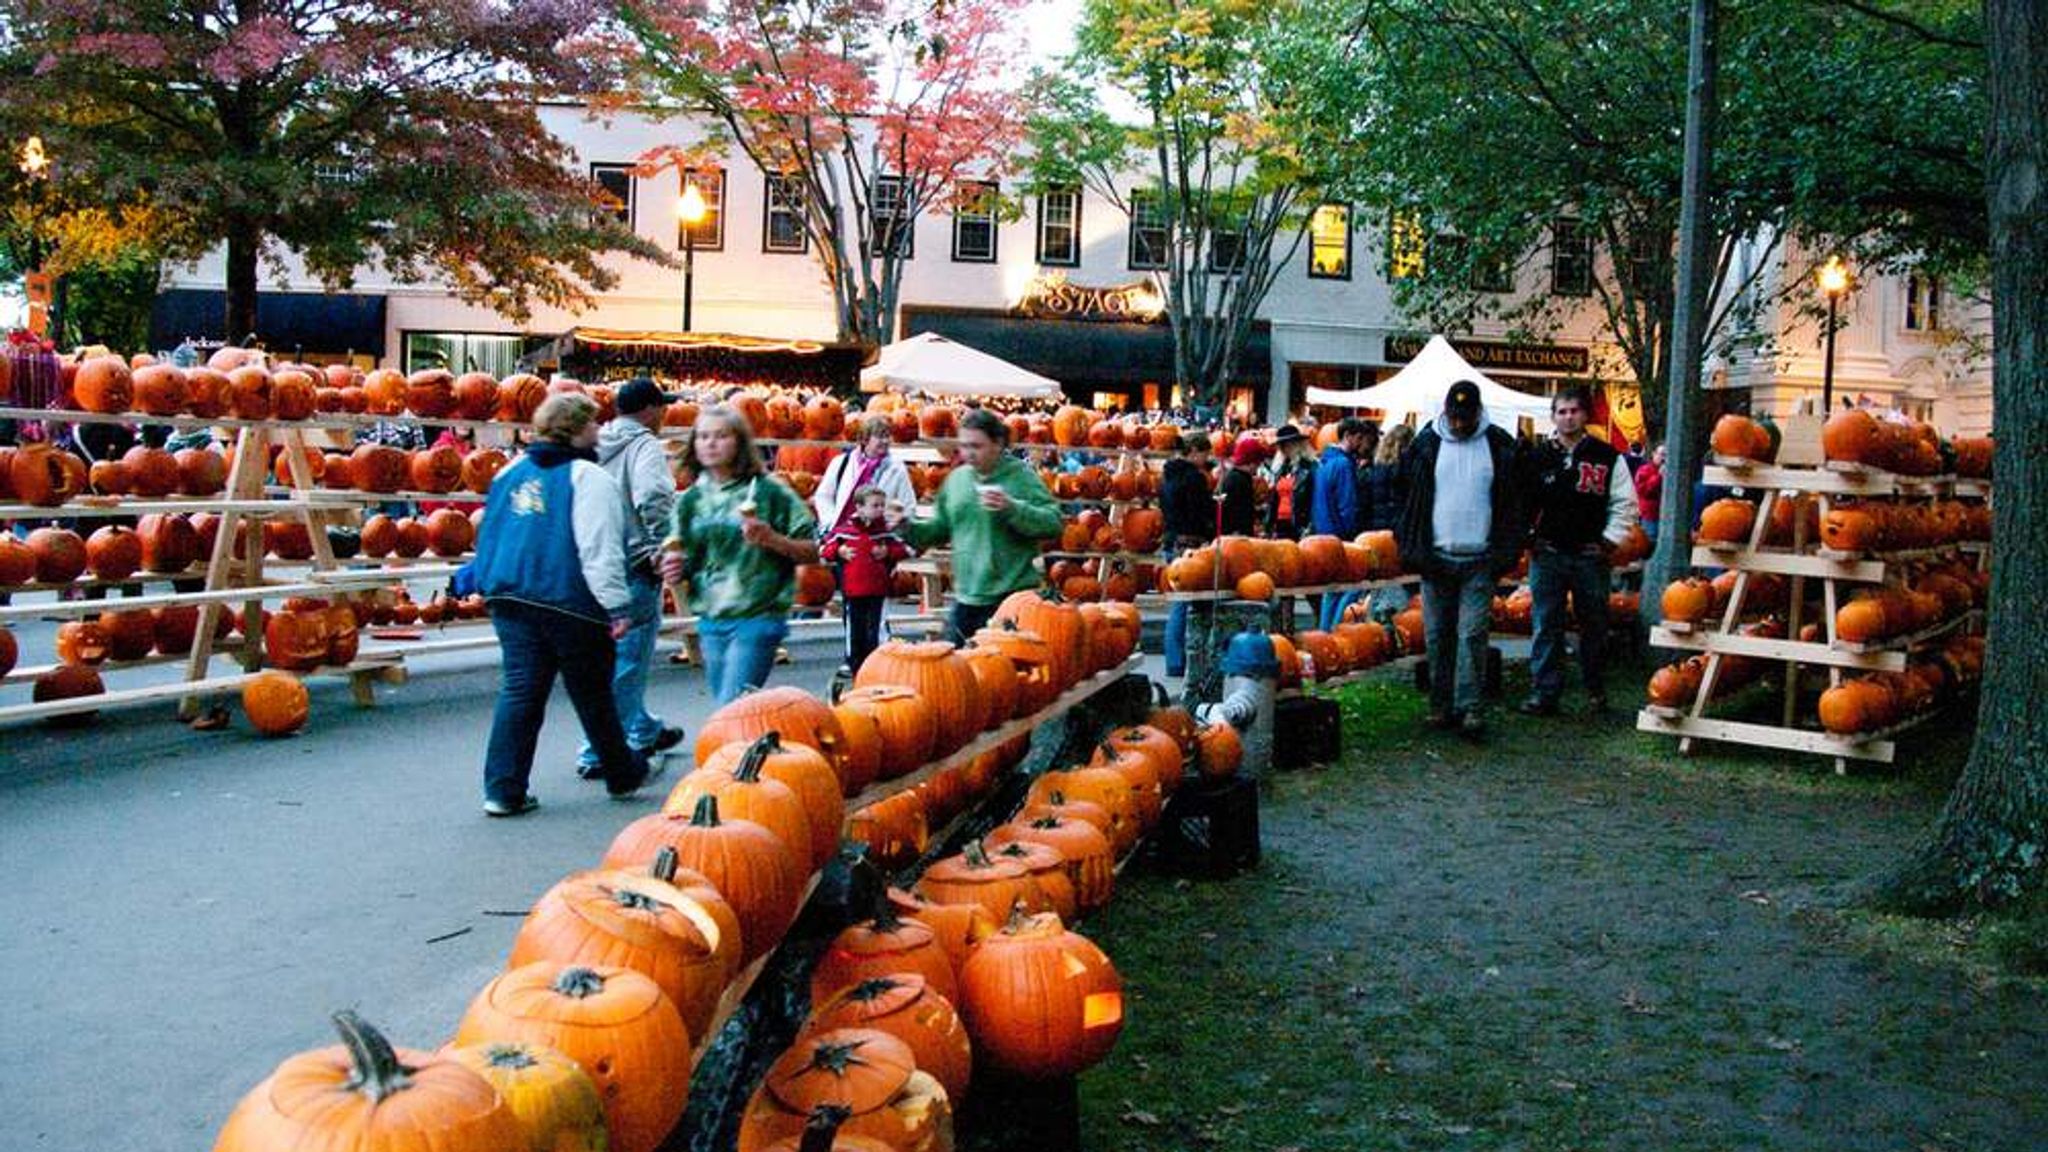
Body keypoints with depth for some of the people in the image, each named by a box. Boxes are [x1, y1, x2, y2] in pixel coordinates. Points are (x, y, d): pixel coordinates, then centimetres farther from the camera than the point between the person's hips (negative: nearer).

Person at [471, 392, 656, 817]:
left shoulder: (512, 472, 12)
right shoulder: (588, 478, -11)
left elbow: (489, 538, 19)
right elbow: (601, 550, -18)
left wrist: (490, 587, 29)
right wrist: (617, 606, -17)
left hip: (511, 599, 6)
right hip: (569, 604, -6)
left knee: (518, 692, 7)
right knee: (593, 695, 9)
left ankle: (502, 789, 2)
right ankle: (623, 774, 26)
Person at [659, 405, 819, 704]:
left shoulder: (768, 492, -5)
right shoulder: (690, 500, 9)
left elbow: (811, 552, -3)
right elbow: (684, 563, 18)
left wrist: (772, 540, -19)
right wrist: (674, 571, -4)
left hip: (757, 616, -6)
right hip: (710, 621, 6)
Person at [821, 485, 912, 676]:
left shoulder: (885, 530, 1)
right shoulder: (844, 530, -1)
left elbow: (903, 548, 5)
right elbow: (824, 548, 8)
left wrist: (888, 552, -10)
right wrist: (838, 551, -9)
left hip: (878, 590, -1)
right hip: (852, 589, 1)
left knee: (875, 628, -1)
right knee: (854, 629, 10)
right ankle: (854, 665, 22)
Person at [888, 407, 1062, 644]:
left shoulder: (1021, 477, -6)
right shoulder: (956, 478, 10)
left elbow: (1053, 523, -16)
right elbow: (940, 528, 18)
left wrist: (1012, 509, -27)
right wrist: (908, 527, 2)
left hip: (1012, 596, -6)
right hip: (965, 598, 6)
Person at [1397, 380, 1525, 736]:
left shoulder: (1500, 445, 3)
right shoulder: (1426, 443, 4)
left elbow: (1513, 502, 7)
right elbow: (1407, 496, 8)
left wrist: (1505, 554, 1)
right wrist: (1412, 551, 2)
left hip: (1479, 560, -1)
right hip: (1436, 557, 1)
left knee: (1472, 635, -6)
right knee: (1437, 636, 6)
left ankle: (1469, 707, -3)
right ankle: (1440, 705, 15)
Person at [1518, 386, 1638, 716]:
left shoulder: (1607, 457, 1)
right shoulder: (1538, 457, 5)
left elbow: (1624, 503, 4)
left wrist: (1609, 541, -3)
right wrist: (1528, 539, 3)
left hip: (1590, 556, -1)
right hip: (1546, 554, 1)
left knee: (1594, 625, 9)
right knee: (1546, 625, 1)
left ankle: (1596, 690, 22)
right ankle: (1544, 692, 6)